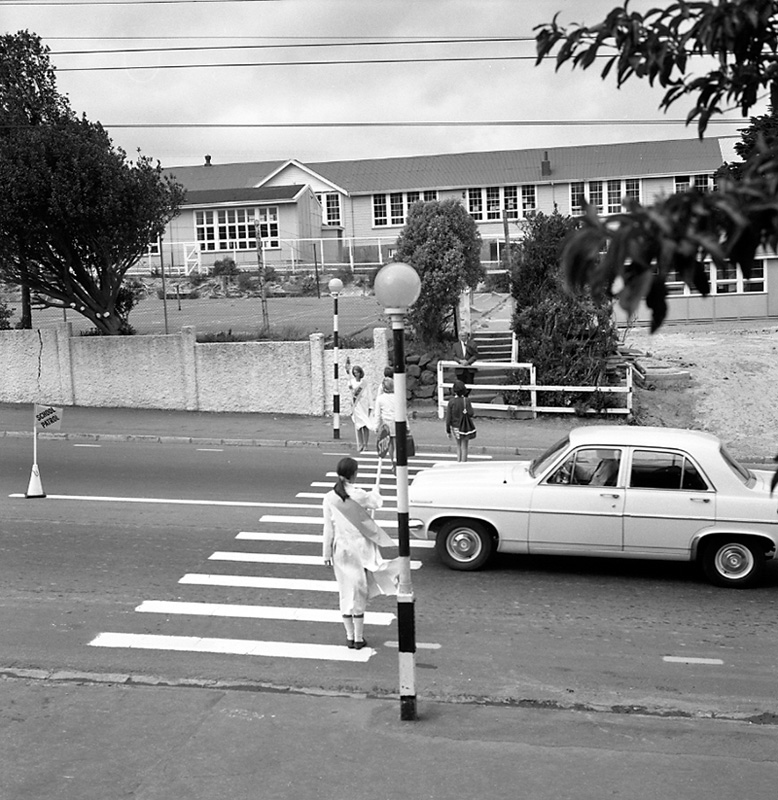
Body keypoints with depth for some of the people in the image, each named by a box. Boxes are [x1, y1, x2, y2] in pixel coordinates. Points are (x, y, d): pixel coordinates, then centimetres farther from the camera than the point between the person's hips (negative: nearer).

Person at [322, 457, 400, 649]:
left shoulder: (329, 498, -7)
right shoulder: (358, 495, -13)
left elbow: (328, 529, -3)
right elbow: (377, 503, 7)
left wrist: (327, 554, 5)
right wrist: (376, 490, 29)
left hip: (341, 549, 2)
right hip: (360, 548, -2)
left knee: (345, 592, 13)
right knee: (359, 592, 8)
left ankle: (350, 636, 20)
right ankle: (358, 638, 13)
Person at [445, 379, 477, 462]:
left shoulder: (451, 402, -8)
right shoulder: (466, 400, -13)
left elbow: (448, 417, -7)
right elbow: (471, 413, -18)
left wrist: (448, 430, 1)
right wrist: (473, 413, 7)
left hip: (454, 427, 2)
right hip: (465, 427, -2)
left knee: (459, 448, 18)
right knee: (464, 448, 7)